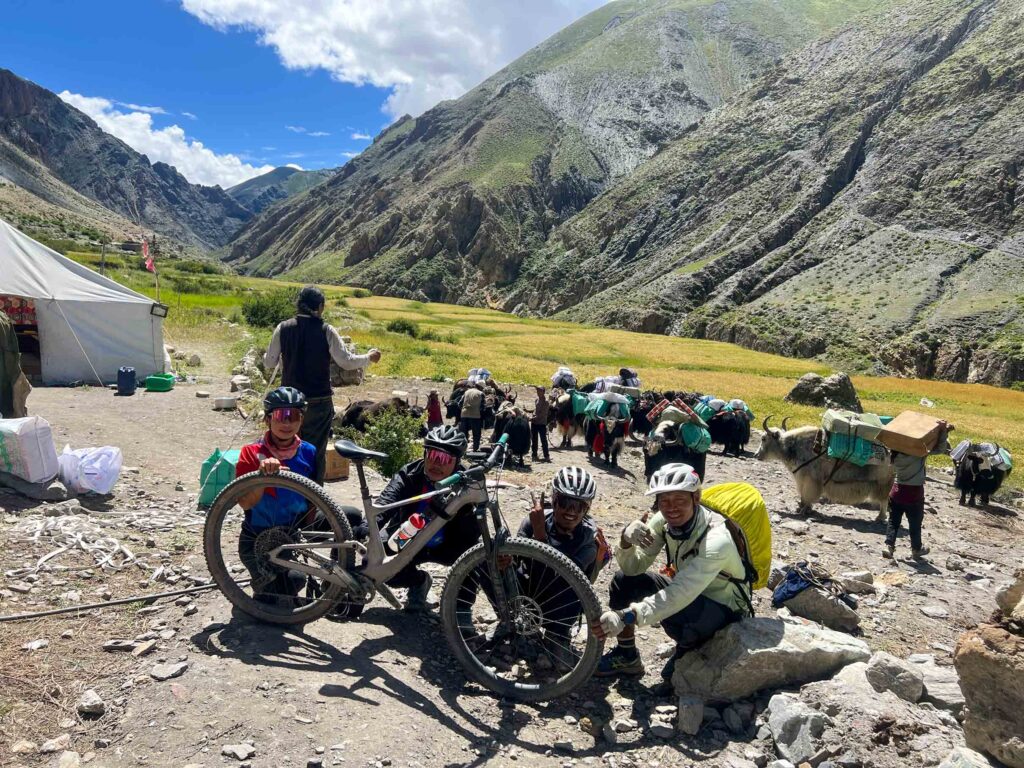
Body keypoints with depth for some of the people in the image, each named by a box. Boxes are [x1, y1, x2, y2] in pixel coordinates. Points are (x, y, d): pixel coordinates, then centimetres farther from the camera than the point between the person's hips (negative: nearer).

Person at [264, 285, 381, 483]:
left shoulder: (283, 328, -2)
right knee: (316, 453, 8)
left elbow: (269, 364, 3)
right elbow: (347, 362, -11)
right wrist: (369, 357, 6)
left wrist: (266, 356, 26)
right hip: (319, 402, -2)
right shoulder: (326, 331, -10)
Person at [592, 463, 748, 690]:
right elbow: (633, 567, -14)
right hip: (687, 590, 6)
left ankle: (687, 654, 0)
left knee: (675, 614, -36)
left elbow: (678, 596, -41)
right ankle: (627, 656, 11)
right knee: (623, 581, -10)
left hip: (722, 607, -6)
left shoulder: (716, 540, -34)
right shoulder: (664, 520, -15)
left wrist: (625, 616, -50)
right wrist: (626, 542, -37)